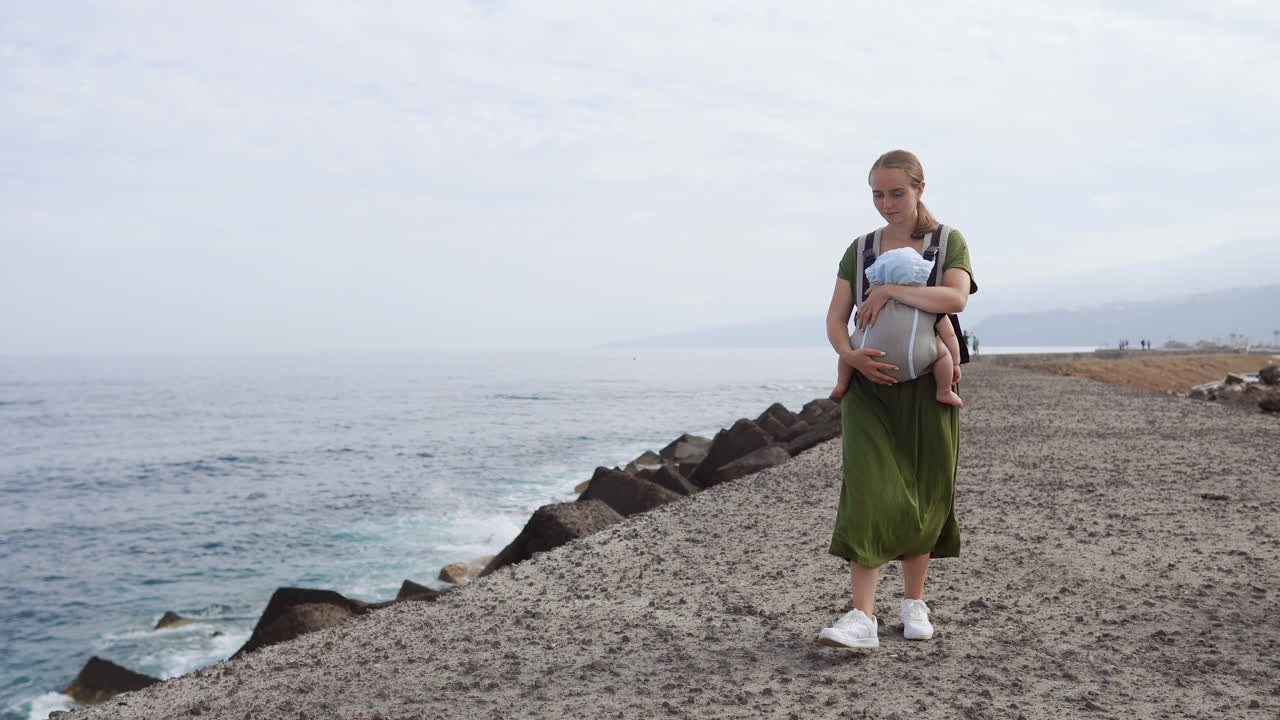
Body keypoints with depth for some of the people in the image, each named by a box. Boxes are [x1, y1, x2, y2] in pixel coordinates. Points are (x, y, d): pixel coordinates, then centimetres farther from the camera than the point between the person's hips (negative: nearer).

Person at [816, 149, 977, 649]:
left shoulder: (949, 242, 3)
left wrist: (888, 290, -17)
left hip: (927, 387, -1)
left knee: (922, 496, 5)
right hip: (870, 387, 1)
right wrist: (849, 355, -17)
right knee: (866, 493, -12)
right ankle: (863, 617, -16)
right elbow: (835, 319, 3)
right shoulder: (860, 250, 10)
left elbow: (955, 299, -17)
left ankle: (914, 602, 23)